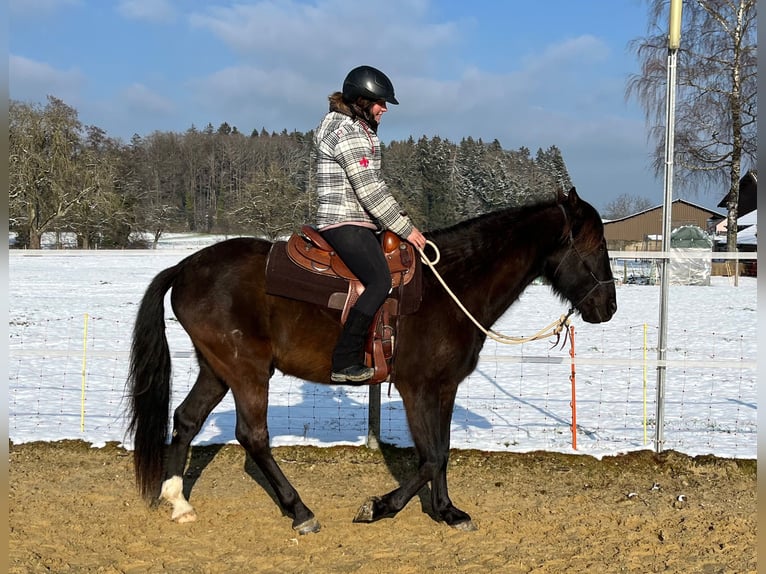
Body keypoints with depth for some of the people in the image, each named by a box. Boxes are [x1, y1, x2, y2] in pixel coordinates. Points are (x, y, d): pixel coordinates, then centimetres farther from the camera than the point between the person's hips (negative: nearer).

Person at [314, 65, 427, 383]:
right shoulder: (349, 132, -14)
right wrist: (405, 228, -13)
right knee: (380, 282, -23)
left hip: (358, 223, 11)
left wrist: (400, 221, 18)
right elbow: (369, 190, -18)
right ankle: (344, 362, -23)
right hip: (346, 223, -11)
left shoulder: (358, 129, 20)